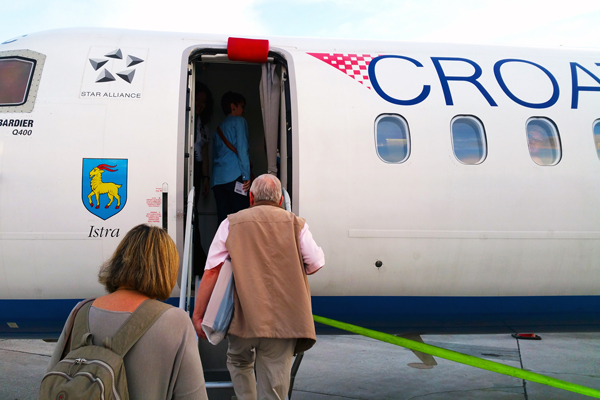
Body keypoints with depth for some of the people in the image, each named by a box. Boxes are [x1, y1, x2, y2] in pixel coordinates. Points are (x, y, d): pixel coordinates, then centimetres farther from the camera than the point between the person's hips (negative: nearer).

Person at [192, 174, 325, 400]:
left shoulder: (231, 223, 6)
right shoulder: (296, 224, 6)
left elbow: (211, 272, 0)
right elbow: (315, 265, 2)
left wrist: (198, 316, 4)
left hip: (245, 318, 0)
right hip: (284, 320, 0)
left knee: (239, 363, 29)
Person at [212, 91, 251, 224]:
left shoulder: (219, 128, 27)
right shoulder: (239, 121, 7)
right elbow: (242, 148, -6)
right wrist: (246, 175, -10)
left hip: (218, 179, 7)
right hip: (234, 176, -6)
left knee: (223, 219, 0)